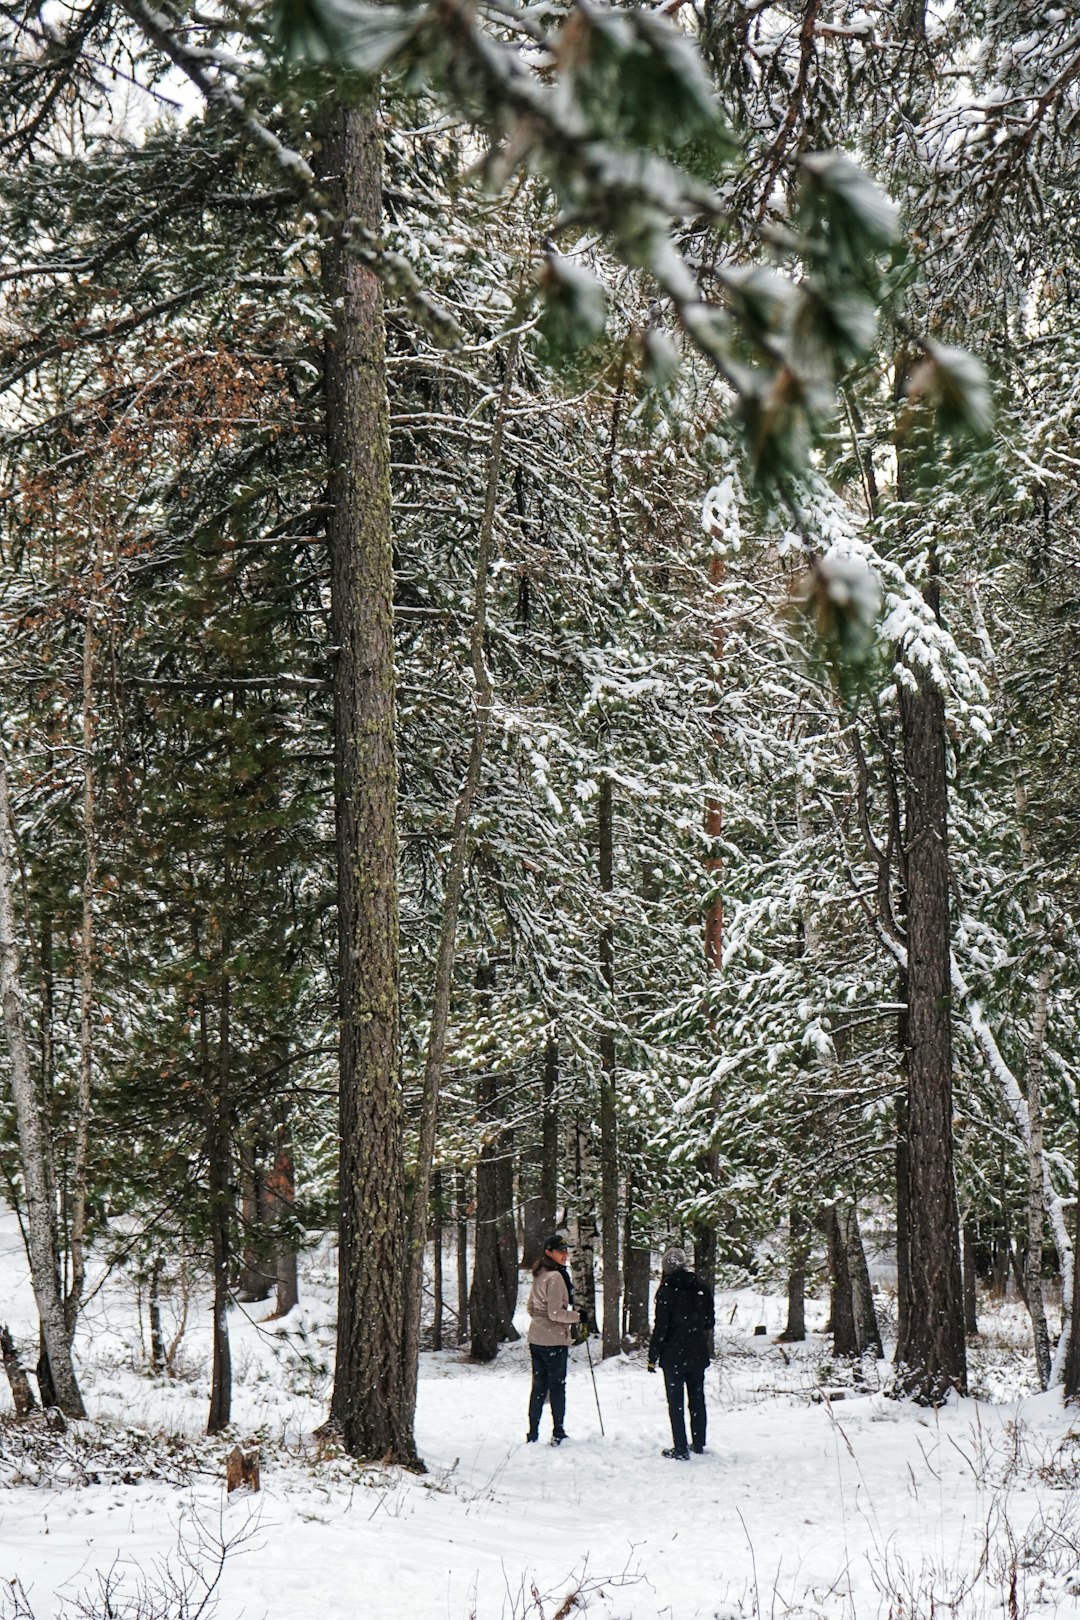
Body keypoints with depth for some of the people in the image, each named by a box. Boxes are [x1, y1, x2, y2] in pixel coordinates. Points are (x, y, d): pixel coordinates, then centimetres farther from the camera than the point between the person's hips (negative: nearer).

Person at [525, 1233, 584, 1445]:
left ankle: (532, 1433, 14)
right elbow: (556, 1313, -20)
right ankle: (558, 1433, 6)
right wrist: (578, 1316, -8)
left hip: (536, 1338, 8)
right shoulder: (556, 1277, -17)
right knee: (557, 1386, 2)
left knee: (538, 1386, 12)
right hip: (554, 1340, -8)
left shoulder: (538, 1275, 11)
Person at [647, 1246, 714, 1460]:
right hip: (698, 1354, 5)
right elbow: (709, 1321, 11)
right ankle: (699, 1443, 23)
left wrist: (653, 1357, -7)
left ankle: (680, 1448, -1)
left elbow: (661, 1326, -13)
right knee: (697, 1398, 15)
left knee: (675, 1402, 0)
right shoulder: (701, 1289, 4)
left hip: (673, 1355, -5)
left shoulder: (667, 1290, -13)